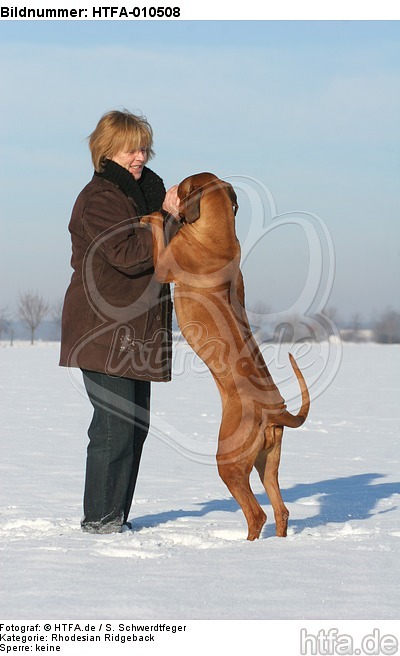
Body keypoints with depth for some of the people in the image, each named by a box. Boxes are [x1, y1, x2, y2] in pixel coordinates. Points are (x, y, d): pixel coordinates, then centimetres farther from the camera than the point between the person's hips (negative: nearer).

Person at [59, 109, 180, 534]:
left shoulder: (145, 189, 17)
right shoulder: (99, 198, -12)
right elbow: (128, 255, -22)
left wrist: (170, 214, -1)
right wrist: (169, 221, -23)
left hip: (136, 331, 9)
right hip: (105, 328, -9)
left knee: (135, 423, 11)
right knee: (114, 423, -10)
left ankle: (116, 516, 18)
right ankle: (98, 517, -2)